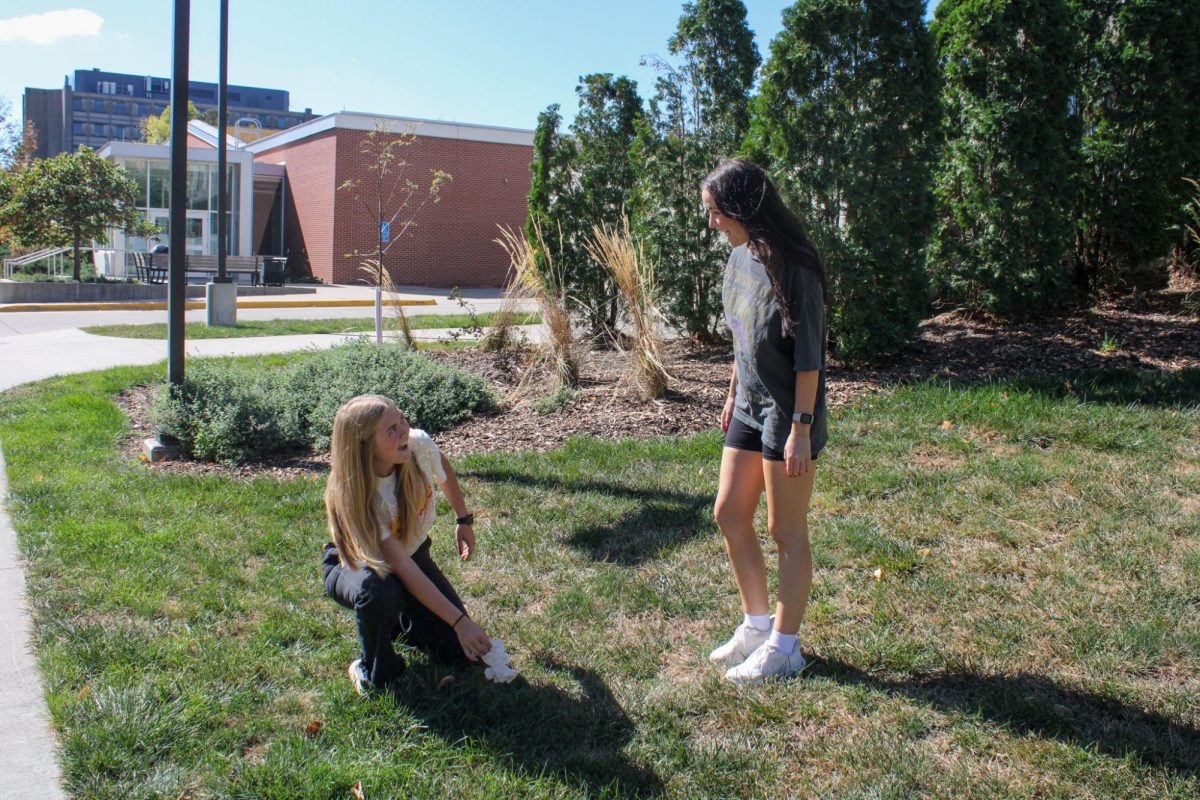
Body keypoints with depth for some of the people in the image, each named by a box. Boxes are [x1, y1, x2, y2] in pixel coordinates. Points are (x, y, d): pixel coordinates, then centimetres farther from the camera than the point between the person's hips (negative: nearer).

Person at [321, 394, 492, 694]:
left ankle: (398, 622, 22)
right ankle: (374, 669, -9)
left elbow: (444, 470, 2)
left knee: (459, 651, -8)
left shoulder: (419, 445, -25)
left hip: (414, 552, 4)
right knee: (379, 594, -41)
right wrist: (459, 621, -40)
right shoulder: (354, 496, -36)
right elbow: (402, 567, -37)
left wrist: (464, 520, 11)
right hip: (355, 567, -4)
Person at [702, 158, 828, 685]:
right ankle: (757, 624, 29)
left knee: (786, 530, 2)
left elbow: (809, 355, -19)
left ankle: (784, 648, 16)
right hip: (749, 406, 9)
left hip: (787, 413, -9)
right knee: (729, 514, 12)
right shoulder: (740, 257, 7)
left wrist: (801, 428, -20)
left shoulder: (792, 267, -19)